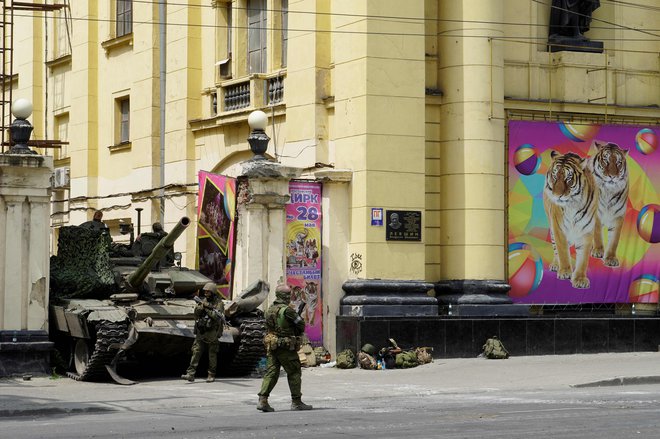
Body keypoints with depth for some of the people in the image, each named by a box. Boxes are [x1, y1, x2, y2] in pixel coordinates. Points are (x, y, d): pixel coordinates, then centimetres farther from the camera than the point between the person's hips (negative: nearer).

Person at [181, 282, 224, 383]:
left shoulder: (218, 303, -6)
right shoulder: (203, 301, 10)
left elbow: (217, 316, -20)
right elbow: (196, 313, 3)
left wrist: (206, 306, -20)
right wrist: (201, 306, -16)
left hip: (212, 333, -4)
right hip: (201, 333, 4)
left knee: (212, 355, 3)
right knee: (196, 352, -4)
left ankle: (211, 375, 13)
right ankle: (190, 374, -9)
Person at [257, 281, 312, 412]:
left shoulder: (270, 310, 9)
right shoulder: (287, 310, -16)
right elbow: (301, 325, -10)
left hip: (271, 346, 7)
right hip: (286, 347, -7)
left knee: (271, 373, 6)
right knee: (294, 373, 5)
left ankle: (262, 400, -4)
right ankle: (296, 402, 9)